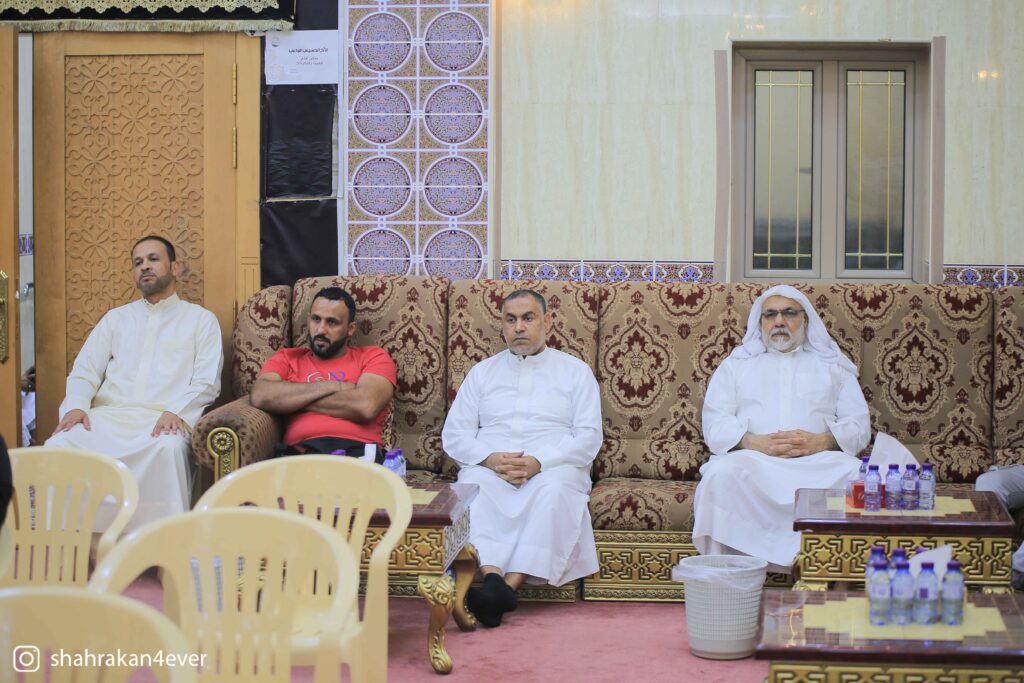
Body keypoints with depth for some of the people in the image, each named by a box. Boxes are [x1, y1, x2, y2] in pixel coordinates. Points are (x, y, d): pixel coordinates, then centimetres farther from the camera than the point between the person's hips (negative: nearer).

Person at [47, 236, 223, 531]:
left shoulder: (201, 319, 15)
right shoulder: (116, 318, 26)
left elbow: (206, 382, 3)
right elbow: (84, 372, 18)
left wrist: (176, 412, -16)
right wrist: (76, 406, -5)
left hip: (163, 420, -3)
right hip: (108, 416, 3)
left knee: (168, 449, -40)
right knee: (59, 445, -29)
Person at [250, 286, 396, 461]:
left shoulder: (374, 357, 18)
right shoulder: (287, 358, 24)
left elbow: (366, 406, -4)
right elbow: (261, 397, 2)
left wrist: (292, 400, 5)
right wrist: (332, 386, 2)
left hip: (358, 452, -2)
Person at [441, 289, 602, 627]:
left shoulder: (575, 371, 16)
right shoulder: (482, 371, 23)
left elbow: (588, 437, 4)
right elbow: (454, 434, 13)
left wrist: (538, 462, -14)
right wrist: (490, 459, -9)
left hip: (551, 468, -2)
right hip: (490, 468, 2)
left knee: (554, 488, -38)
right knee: (473, 485, -34)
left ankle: (510, 586, -45)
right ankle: (493, 578, -48)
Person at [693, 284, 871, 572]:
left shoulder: (832, 365, 27)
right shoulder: (735, 365, 26)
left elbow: (859, 425, 14)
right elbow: (715, 426, 11)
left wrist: (821, 441, -10)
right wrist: (754, 442, -11)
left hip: (819, 461, 0)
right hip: (752, 459, 0)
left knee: (859, 476, -35)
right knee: (721, 474, -37)